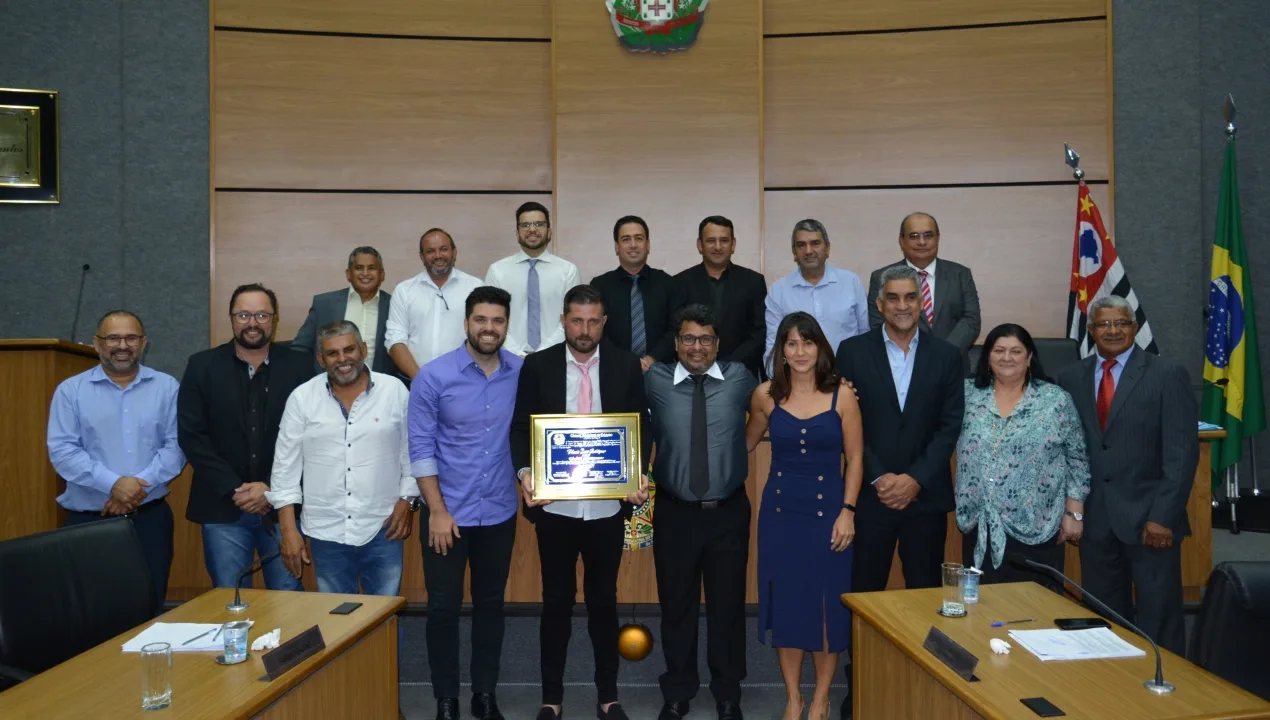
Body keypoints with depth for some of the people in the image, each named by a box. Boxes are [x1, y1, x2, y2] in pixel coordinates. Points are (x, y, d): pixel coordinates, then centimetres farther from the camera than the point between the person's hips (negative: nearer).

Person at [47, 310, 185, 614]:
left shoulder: (166, 387, 5)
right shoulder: (71, 390, 3)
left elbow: (176, 445, -1)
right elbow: (62, 450, -5)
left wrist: (141, 484, -15)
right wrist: (113, 484, -18)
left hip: (150, 518, 1)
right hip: (89, 521, -1)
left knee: (149, 611, 5)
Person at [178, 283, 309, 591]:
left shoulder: (298, 367, 1)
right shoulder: (202, 366, 3)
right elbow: (191, 436, -2)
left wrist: (273, 489, -10)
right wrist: (233, 490, -9)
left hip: (281, 506, 0)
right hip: (223, 508, 0)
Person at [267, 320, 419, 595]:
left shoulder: (395, 391, -2)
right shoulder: (302, 398, -2)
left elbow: (413, 451, 3)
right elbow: (285, 467, 0)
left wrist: (408, 500, -5)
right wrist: (289, 530, -3)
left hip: (382, 529, -1)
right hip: (326, 532, 1)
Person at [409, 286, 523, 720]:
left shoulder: (523, 374, -5)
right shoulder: (434, 375, -11)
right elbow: (421, 447, -10)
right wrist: (437, 510, -12)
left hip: (500, 512, 2)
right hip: (448, 512, -2)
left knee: (490, 603, 14)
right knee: (443, 607, 6)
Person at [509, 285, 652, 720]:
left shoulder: (626, 366, 0)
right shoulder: (537, 366, -2)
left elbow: (641, 426, 2)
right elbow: (521, 427, 0)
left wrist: (639, 473, -14)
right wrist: (525, 471, -17)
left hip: (608, 504, 1)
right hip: (555, 504, 0)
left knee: (603, 599, 13)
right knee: (557, 601, 11)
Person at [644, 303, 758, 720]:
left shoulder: (740, 378, 0)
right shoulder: (655, 381, -1)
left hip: (729, 512, 0)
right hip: (675, 512, 0)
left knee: (728, 604, 11)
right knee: (676, 605, 12)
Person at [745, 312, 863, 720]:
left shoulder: (841, 396, -5)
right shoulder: (766, 395, 0)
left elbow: (855, 458, -1)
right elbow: (746, 444, 16)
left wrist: (847, 511, -7)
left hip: (827, 511, -1)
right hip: (780, 511, 2)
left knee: (827, 602, 6)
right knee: (784, 600, 7)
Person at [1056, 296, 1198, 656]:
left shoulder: (1168, 375, -3)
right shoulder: (1071, 378, 8)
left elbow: (1182, 452, -7)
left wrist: (1164, 515, -13)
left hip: (1148, 517, -3)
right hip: (1094, 519, 3)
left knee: (1158, 620, 5)